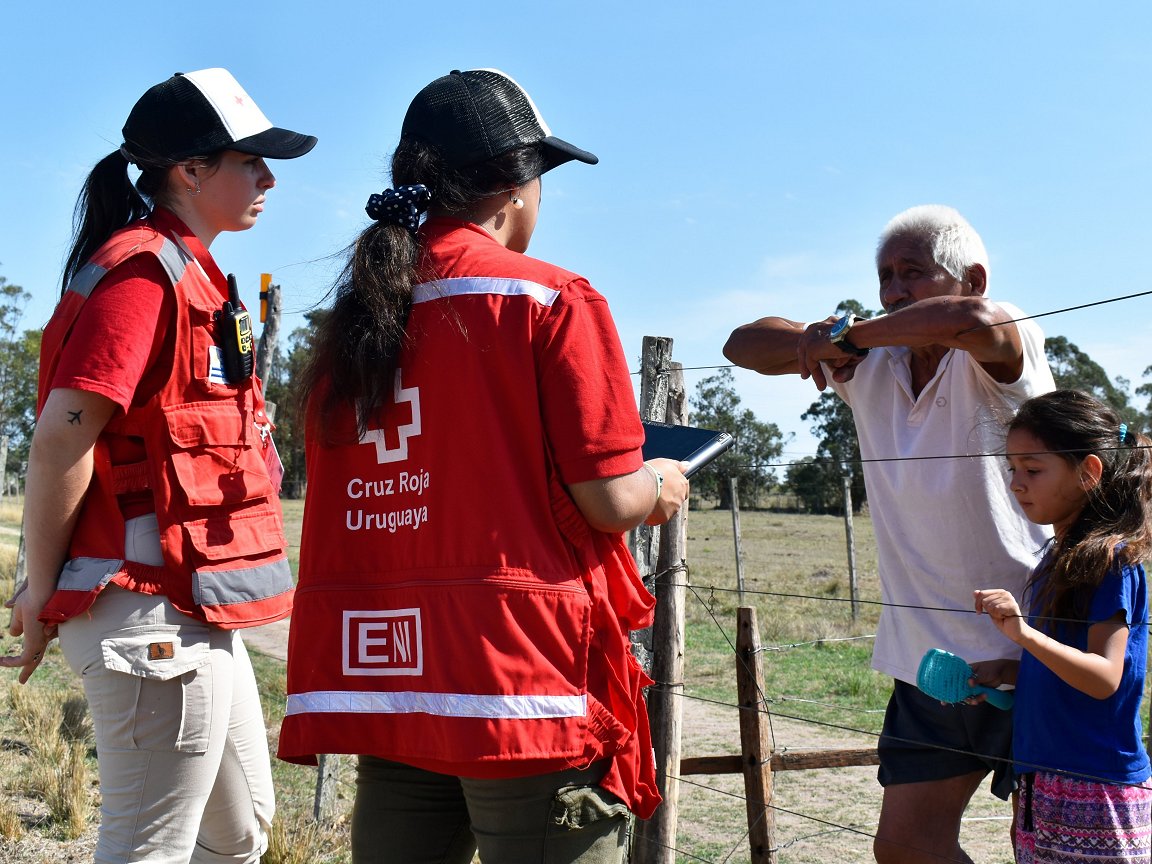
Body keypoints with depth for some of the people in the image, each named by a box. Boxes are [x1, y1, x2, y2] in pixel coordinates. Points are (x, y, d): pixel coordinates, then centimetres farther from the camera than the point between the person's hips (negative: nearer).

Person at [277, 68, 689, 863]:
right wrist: (660, 487, 13)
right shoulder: (551, 300, -6)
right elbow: (608, 504, -9)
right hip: (525, 677, -5)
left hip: (385, 672, 6)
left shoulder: (353, 316, 10)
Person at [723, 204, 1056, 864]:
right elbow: (744, 345, 9)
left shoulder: (1000, 357, -12)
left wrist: (847, 333, -22)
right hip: (926, 661, 6)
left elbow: (974, 317, -37)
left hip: (1029, 653, -6)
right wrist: (823, 342, -13)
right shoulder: (872, 365, 6)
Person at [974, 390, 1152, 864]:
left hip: (1097, 791, -9)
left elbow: (1104, 677, -22)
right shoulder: (1061, 556, 12)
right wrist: (1001, 676, 5)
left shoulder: (1111, 559, -14)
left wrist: (1024, 633, -33)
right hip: (1044, 783, 9)